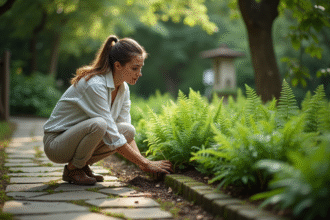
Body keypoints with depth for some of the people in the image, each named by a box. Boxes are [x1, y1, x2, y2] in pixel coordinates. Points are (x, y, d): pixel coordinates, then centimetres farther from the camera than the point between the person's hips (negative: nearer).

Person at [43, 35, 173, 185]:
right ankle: (72, 169, -10)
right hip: (56, 143, -7)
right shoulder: (94, 85, -28)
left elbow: (126, 133, 0)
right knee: (98, 124, -35)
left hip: (80, 136, 8)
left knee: (128, 130, -13)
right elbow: (112, 137, -28)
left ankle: (83, 164, 2)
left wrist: (143, 161, -14)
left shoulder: (123, 88, -2)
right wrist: (145, 164, -25)